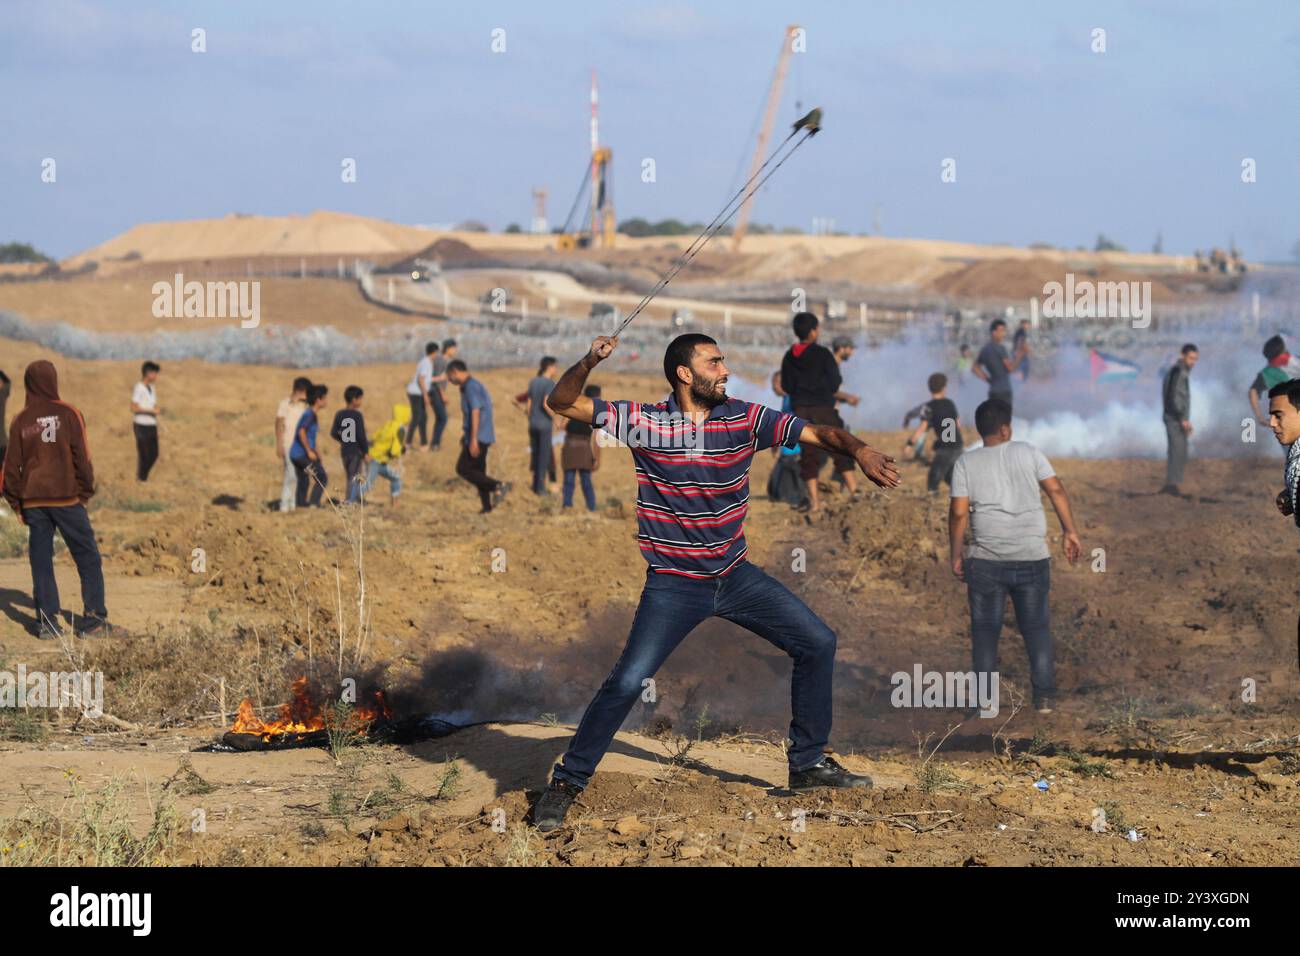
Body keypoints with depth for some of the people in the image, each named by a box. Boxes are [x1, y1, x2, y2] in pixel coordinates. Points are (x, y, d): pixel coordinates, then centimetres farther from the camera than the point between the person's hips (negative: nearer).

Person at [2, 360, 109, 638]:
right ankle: (94, 617, 1)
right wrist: (86, 491, 5)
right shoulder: (68, 415, -5)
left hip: (33, 500, 3)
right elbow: (82, 457, -5)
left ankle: (47, 621, 4)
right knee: (88, 558, 6)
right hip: (67, 497, -2)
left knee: (41, 561, 7)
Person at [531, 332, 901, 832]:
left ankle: (808, 763, 20)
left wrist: (859, 450, -29)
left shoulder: (745, 418, -2)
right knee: (627, 682, -17)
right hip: (673, 585, -4)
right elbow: (563, 403, -9)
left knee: (818, 644, 4)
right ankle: (566, 783, -1)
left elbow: (817, 433, -8)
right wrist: (588, 364, -30)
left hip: (736, 577, 4)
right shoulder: (644, 421, -9)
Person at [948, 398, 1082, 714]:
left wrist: (956, 555, 4)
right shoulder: (1028, 452, 3)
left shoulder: (966, 463, 1)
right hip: (1032, 558, 1)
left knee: (985, 629, 8)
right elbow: (1056, 490, -3)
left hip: (986, 560, 0)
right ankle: (1045, 696, 5)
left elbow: (958, 512, -4)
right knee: (1036, 626, 9)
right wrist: (1070, 532, 2)